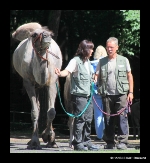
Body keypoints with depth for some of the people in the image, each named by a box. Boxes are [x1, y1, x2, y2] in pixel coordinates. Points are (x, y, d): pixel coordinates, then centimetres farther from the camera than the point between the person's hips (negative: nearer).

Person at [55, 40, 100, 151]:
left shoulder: (88, 62, 17)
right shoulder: (76, 61, -10)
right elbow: (67, 71, -24)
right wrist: (60, 73, -42)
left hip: (88, 95, 8)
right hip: (79, 95, -8)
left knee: (88, 119, 11)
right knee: (80, 119, -6)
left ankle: (87, 142, 20)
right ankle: (78, 143, -1)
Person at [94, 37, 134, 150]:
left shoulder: (123, 60, 7)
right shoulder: (102, 62, 11)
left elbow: (130, 76, 9)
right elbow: (97, 76, 10)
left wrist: (130, 92, 3)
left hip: (121, 94, -2)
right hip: (107, 94, 2)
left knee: (122, 118, -9)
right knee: (108, 119, 4)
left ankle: (122, 141, -8)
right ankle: (109, 142, 12)